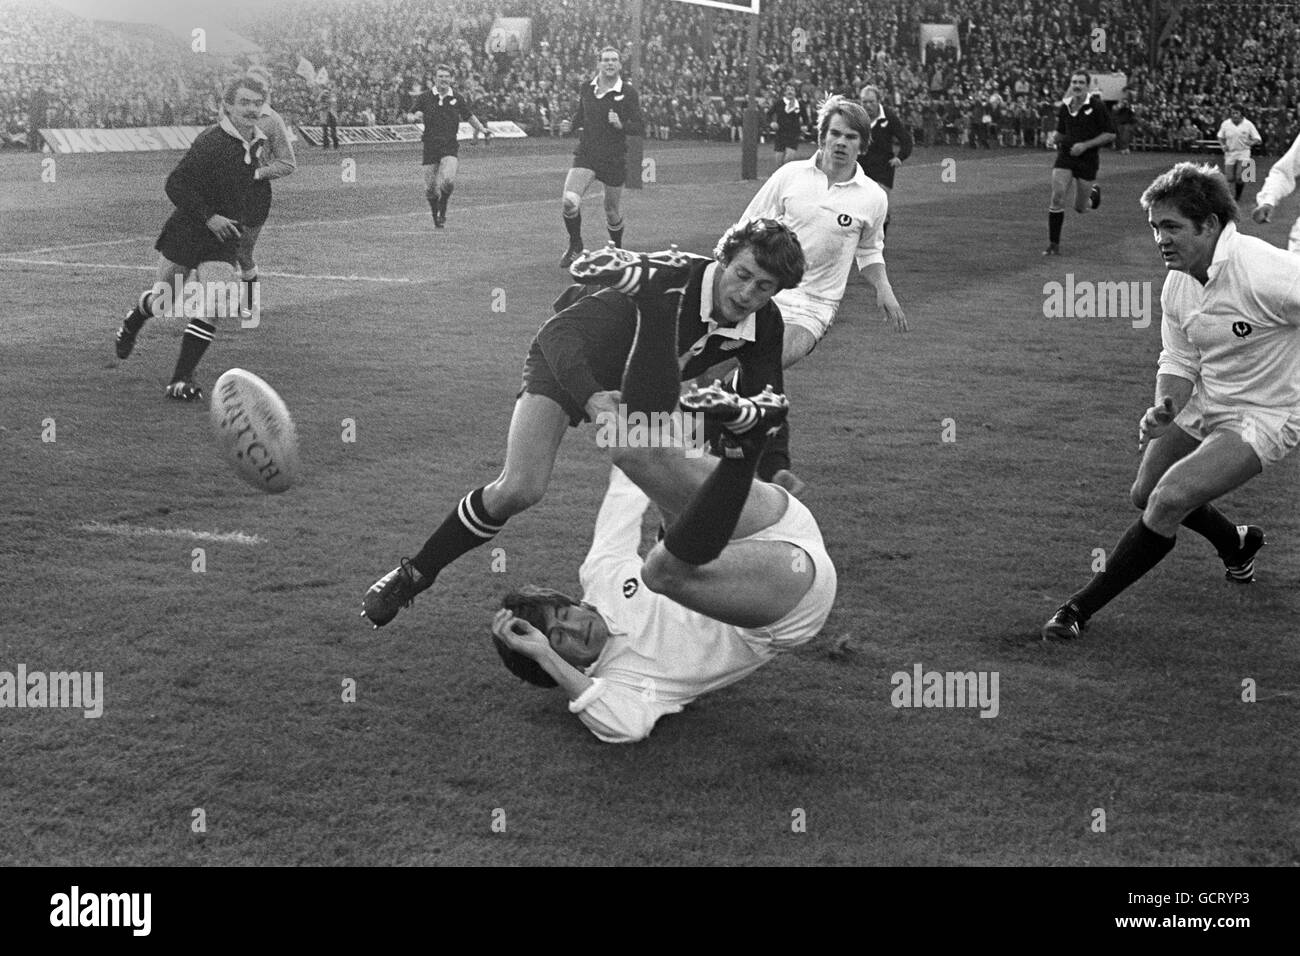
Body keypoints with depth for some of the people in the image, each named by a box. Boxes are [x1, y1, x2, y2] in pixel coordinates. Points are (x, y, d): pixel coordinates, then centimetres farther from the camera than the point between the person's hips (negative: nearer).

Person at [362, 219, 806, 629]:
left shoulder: (765, 324, -23)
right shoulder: (668, 278, -40)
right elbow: (559, 333, -42)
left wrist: (778, 471, -29)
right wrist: (594, 401, -58)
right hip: (566, 362, -6)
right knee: (520, 489, -19)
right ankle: (415, 573, -1)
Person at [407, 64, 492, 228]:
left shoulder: (457, 98, 6)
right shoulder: (425, 97, 4)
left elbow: (469, 116, 20)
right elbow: (411, 114, 7)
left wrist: (482, 129, 8)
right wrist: (413, 117, -17)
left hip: (450, 146, -1)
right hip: (430, 146, 1)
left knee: (447, 180, -23)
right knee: (431, 188, -1)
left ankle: (443, 213, 0)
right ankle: (436, 218, 21)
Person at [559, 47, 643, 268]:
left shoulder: (628, 92, -5)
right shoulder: (586, 90, 4)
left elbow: (639, 126, -5)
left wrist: (621, 125, -23)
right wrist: (572, 124, -1)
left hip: (615, 158, -2)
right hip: (586, 154, 2)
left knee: (612, 212, 9)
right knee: (569, 201, -19)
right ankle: (575, 246, 5)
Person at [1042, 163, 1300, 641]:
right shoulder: (1177, 284, -5)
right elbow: (1179, 363, 4)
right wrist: (1164, 410, -16)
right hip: (1206, 405, 8)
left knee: (1168, 499, -20)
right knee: (1145, 493, 17)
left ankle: (1083, 607, -8)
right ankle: (1236, 542, 47)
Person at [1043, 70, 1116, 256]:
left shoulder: (1097, 106, -9)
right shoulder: (1064, 107, 4)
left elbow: (1110, 134, -9)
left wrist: (1085, 145, -17)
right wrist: (1058, 140, -1)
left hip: (1088, 159, -2)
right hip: (1065, 157, 2)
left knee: (1080, 208, 6)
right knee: (1057, 197, -16)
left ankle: (1094, 192, 44)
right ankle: (1053, 244, -9)